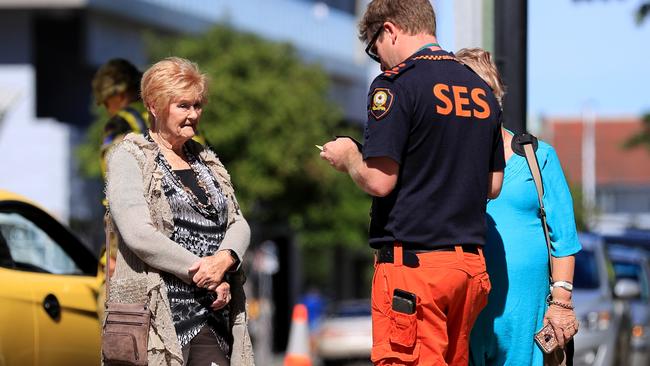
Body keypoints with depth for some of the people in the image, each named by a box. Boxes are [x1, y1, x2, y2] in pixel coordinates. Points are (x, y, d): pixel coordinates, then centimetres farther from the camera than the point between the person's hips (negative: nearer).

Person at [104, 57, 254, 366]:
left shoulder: (206, 161, 20)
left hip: (214, 313, 6)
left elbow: (239, 224, 12)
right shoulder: (129, 157, 0)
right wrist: (203, 273, -13)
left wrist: (225, 259, -12)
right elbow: (137, 234, -14)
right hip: (160, 313, -6)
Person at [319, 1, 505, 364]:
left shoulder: (397, 84, -8)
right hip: (470, 262, 7)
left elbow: (379, 181, -14)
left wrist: (348, 156, 6)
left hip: (412, 262, -7)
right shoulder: (481, 90, 14)